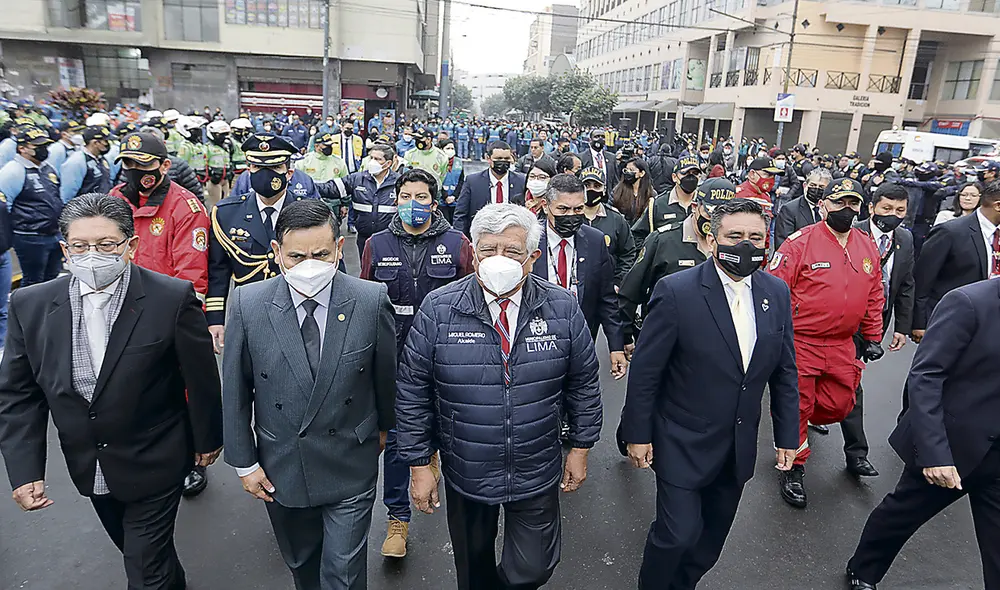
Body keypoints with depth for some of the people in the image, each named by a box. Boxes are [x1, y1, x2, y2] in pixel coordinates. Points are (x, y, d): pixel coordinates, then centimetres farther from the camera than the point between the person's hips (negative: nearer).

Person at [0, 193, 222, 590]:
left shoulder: (173, 299, -20)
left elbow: (201, 377, -10)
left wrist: (207, 438, 0)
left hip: (154, 465, -4)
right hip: (89, 467, 5)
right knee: (135, 549, 26)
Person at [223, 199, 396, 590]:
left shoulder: (372, 301, -17)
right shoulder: (248, 304, -14)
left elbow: (386, 373, -1)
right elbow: (235, 390, -4)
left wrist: (384, 425, 13)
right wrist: (244, 462, 1)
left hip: (350, 469, -1)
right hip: (280, 469, 2)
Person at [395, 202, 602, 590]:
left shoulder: (562, 308, -9)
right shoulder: (438, 309, -14)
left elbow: (584, 384, 2)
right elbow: (412, 392, -7)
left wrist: (580, 448, 4)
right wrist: (419, 464, -5)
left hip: (536, 473, 1)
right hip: (466, 473, 0)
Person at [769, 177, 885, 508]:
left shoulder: (868, 247, 6)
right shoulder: (800, 242, -13)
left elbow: (874, 296, 15)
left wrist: (872, 338, 15)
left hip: (842, 345, 5)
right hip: (799, 342, -5)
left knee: (840, 404, 12)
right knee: (796, 408, 5)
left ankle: (804, 422, 43)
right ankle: (794, 468, 24)